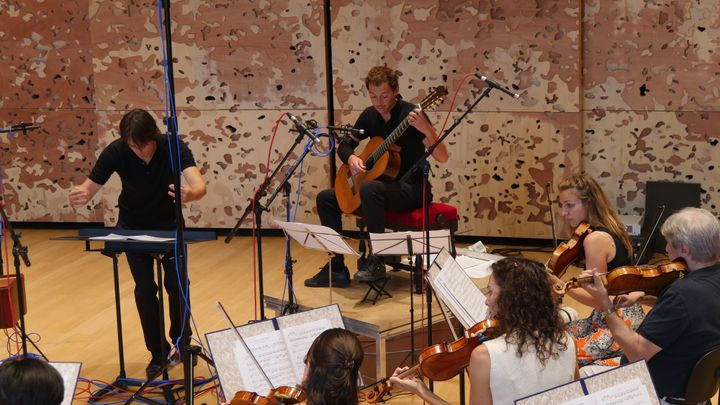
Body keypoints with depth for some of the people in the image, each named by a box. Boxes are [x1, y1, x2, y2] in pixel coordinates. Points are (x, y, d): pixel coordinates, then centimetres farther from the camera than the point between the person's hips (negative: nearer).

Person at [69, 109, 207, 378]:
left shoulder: (173, 147, -28)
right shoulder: (116, 151, -25)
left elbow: (200, 186, -42)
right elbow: (90, 186, -19)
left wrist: (189, 194, -65)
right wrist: (80, 195, -44)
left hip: (168, 222, 0)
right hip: (133, 226, 0)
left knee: (176, 283, -7)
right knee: (145, 288, -7)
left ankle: (180, 340, 20)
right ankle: (158, 351, 12)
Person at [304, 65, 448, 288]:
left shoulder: (410, 114, -15)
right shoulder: (370, 115, 4)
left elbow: (442, 157, -22)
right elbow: (344, 145, 16)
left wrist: (426, 130, -40)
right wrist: (351, 158, -8)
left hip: (411, 188, -7)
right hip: (382, 183, 7)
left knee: (370, 188, -36)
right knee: (325, 198, -2)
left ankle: (376, 261, -26)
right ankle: (337, 269, -1)